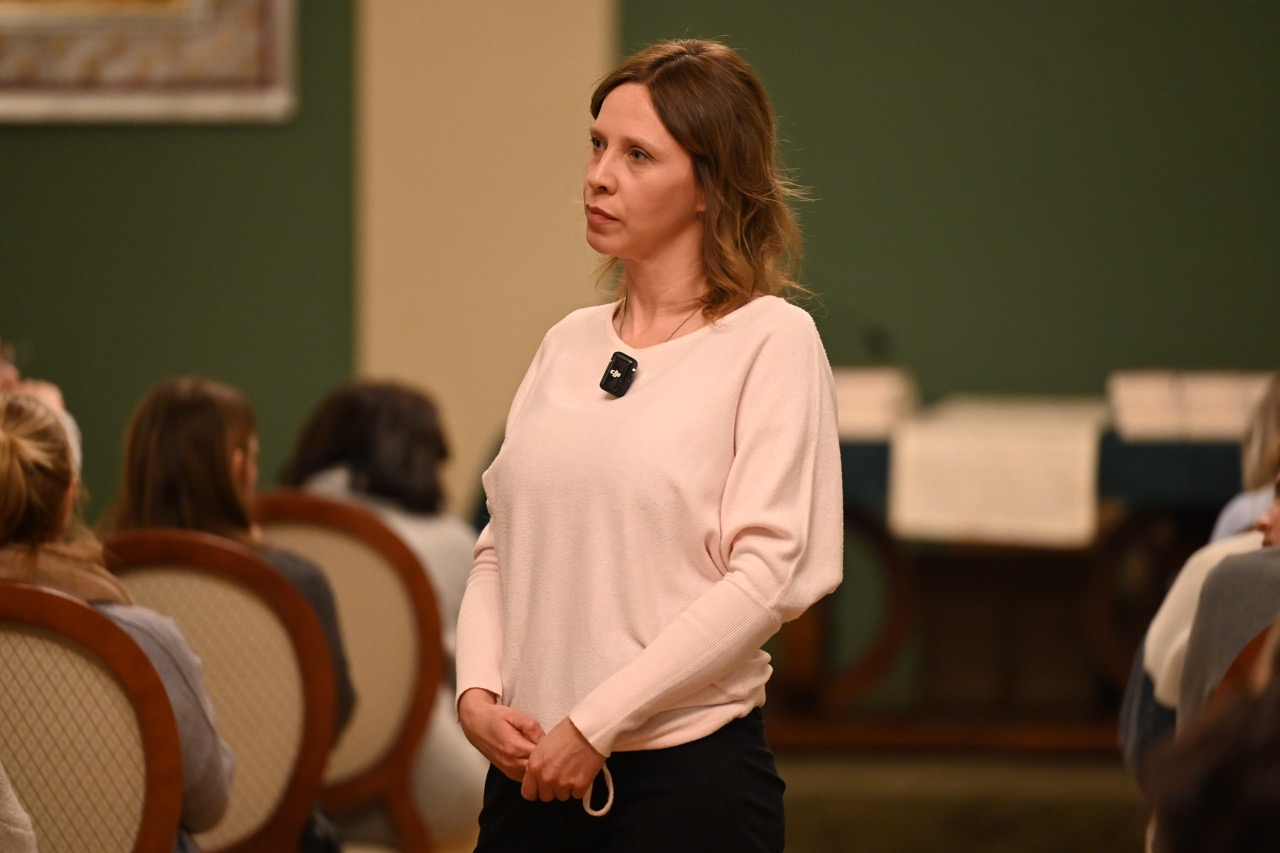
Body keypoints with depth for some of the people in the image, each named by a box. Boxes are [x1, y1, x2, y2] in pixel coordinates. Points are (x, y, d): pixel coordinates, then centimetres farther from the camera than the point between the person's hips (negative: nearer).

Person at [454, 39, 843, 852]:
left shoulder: (771, 340, -5)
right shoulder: (569, 343, 12)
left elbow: (765, 578, -12)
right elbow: (499, 547, 14)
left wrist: (594, 724, -14)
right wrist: (478, 692, -4)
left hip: (690, 768, -5)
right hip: (532, 772, 5)